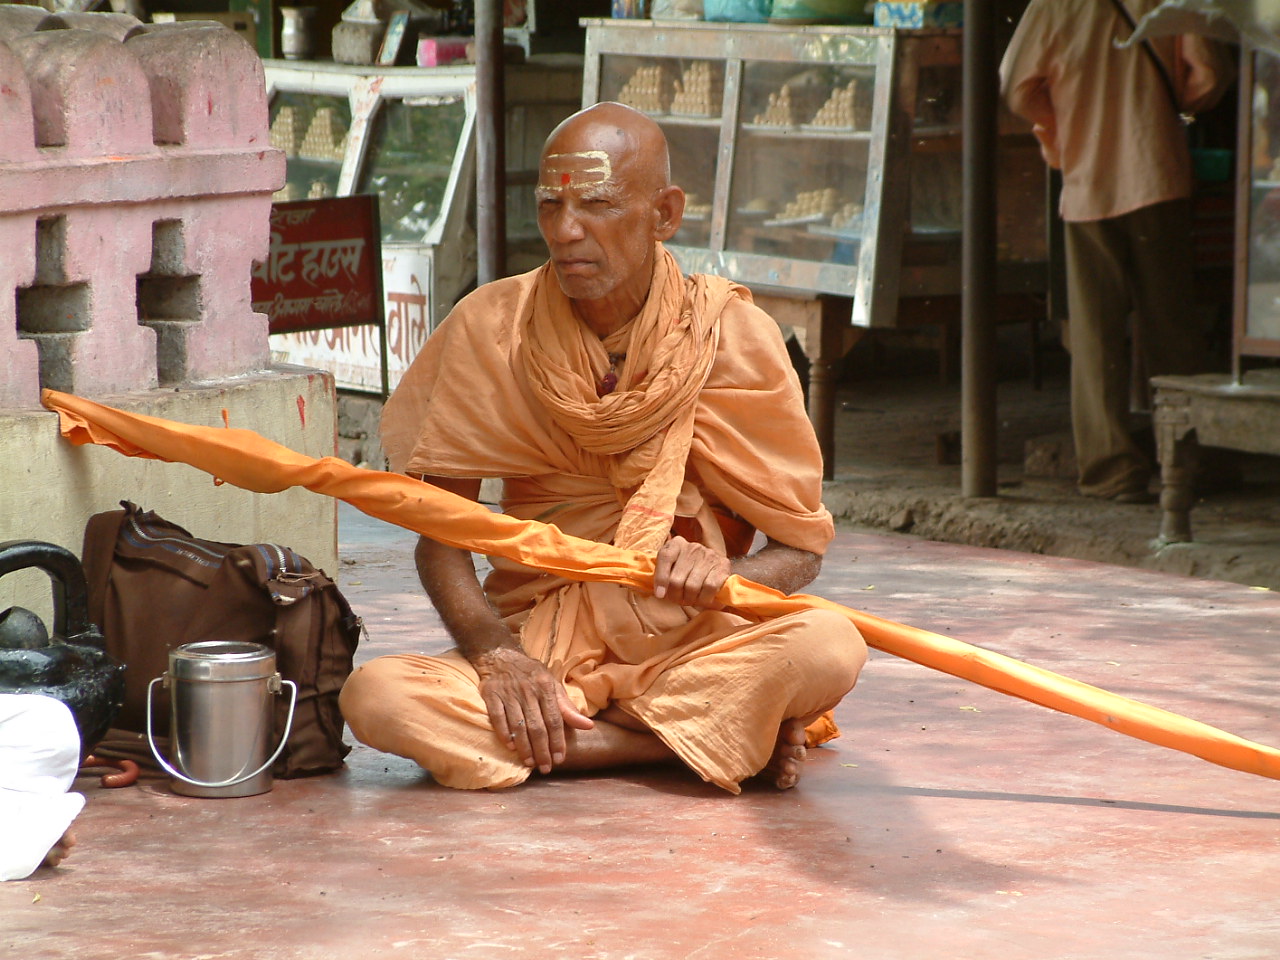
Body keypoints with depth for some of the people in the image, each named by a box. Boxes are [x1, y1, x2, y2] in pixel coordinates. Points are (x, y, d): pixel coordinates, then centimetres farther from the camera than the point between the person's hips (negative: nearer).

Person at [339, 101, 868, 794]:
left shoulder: (733, 335, -4)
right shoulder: (490, 328, -2)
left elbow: (800, 549, -1)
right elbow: (440, 535, 0)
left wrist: (721, 575, -25)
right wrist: (495, 654, -19)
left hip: (687, 648, -2)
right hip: (533, 640, 2)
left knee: (829, 648, -32)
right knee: (374, 695, -29)